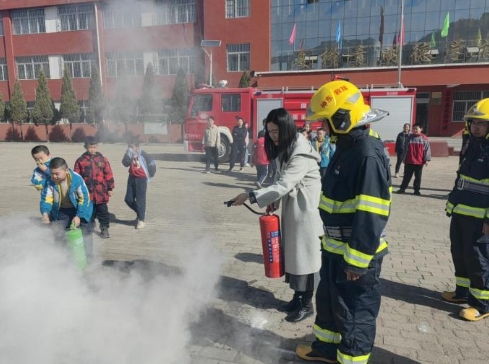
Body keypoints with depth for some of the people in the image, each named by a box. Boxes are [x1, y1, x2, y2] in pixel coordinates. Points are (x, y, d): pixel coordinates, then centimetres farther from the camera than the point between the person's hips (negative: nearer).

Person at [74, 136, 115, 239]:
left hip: (101, 192, -1)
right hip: (87, 192, 1)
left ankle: (104, 229, 14)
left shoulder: (103, 159, 0)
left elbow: (109, 175, 2)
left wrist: (110, 188, 2)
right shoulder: (80, 161, 1)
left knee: (103, 211, 3)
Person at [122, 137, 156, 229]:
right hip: (132, 178, 7)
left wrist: (149, 176, -2)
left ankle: (141, 220, 9)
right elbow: (125, 164, -8)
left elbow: (152, 164, -10)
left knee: (140, 200, -3)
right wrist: (128, 156, -23)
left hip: (141, 179, -7)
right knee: (128, 199, 9)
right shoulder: (130, 154, 1)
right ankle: (140, 213, 30)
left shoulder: (143, 155, -16)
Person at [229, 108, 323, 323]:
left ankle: (307, 304, 17)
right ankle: (298, 297, 30)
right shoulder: (285, 149, 7)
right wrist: (274, 201, 1)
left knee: (305, 254, 2)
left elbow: (283, 185, -30)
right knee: (292, 252, 15)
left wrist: (250, 197, -30)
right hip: (291, 205, 9)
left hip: (305, 208, -9)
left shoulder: (301, 154, -24)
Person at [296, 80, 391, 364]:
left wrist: (357, 261, -22)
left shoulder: (368, 154, -25)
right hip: (336, 249, 10)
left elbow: (370, 216, -26)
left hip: (356, 255, -10)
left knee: (354, 314, 9)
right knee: (328, 301, 25)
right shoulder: (347, 145, 7)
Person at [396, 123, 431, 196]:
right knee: (407, 176, 7)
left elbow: (427, 149, -2)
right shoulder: (409, 137, 3)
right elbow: (406, 148, 8)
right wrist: (404, 159, 8)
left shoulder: (424, 138, -3)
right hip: (409, 161, 1)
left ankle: (417, 190, 17)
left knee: (418, 177, 7)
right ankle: (402, 188, 15)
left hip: (419, 162, -1)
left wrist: (426, 159, -7)